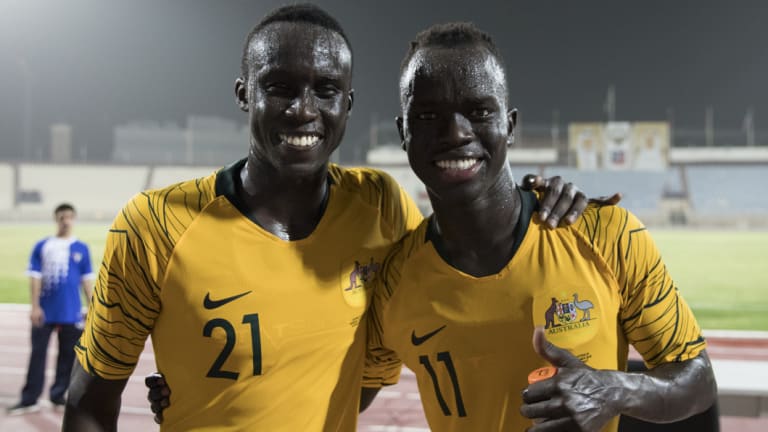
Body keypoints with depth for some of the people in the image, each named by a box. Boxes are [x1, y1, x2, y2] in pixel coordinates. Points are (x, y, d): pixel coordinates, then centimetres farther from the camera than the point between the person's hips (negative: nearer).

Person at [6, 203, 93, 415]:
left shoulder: (81, 249, 4)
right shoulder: (42, 246, 1)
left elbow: (86, 280, 7)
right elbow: (35, 277, 0)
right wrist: (35, 307, -8)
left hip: (71, 313, 1)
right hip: (45, 312, -1)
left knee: (67, 356, 6)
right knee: (38, 354, 1)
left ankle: (58, 397, 18)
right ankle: (29, 400, 6)